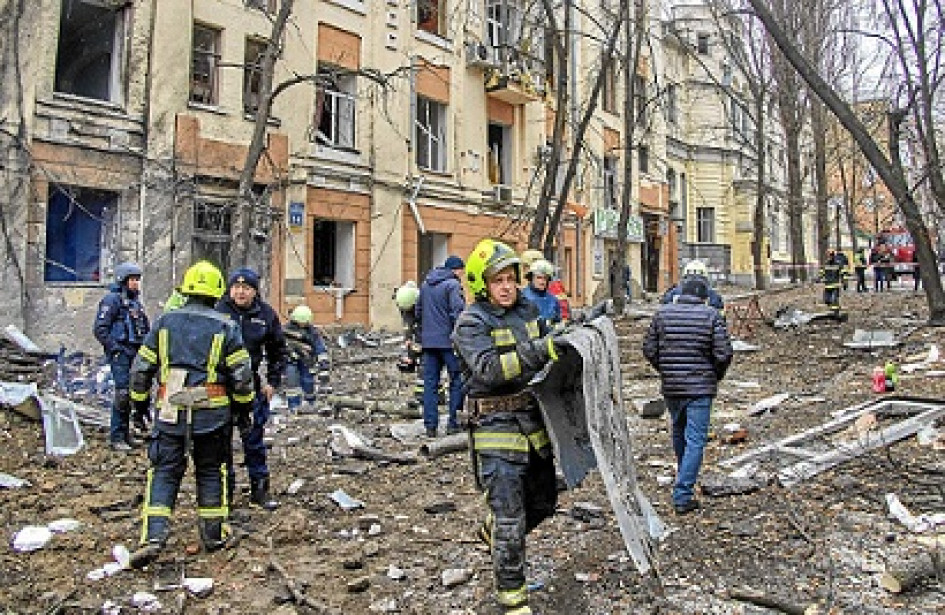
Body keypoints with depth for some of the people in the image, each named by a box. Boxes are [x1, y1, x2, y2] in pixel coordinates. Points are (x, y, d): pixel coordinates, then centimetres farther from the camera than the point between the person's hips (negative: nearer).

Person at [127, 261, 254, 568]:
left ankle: (153, 537, -6)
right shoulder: (225, 327, -1)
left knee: (164, 472, 6)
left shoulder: (165, 322, 4)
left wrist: (140, 400, 19)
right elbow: (242, 373, -2)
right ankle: (213, 534, 21)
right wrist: (244, 406, 11)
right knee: (210, 471, 13)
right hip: (213, 411, -1)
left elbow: (141, 367, 7)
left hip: (171, 411, 1)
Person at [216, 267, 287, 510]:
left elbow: (277, 351, 12)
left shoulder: (266, 315, 1)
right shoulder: (218, 312, -6)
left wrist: (273, 381, 6)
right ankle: (225, 489, 21)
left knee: (254, 438, 8)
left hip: (251, 386, 2)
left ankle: (259, 489, 19)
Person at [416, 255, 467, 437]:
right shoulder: (453, 285, -9)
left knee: (430, 382, 8)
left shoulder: (425, 284, 14)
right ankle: (453, 422, 6)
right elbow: (458, 312, -18)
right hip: (448, 340, -6)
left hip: (428, 341, 6)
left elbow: (418, 311, 21)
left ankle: (430, 425, 8)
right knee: (457, 381, 5)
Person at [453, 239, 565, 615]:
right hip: (497, 428, -7)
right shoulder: (471, 324, -11)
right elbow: (488, 370, -27)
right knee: (511, 518, -1)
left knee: (543, 502, 21)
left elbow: (549, 356, 25)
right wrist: (536, 351, -34)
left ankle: (493, 531, 48)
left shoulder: (528, 312, 9)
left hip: (534, 424, 7)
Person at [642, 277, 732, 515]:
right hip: (700, 387, -4)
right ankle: (682, 495, 0)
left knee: (679, 433, 23)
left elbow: (649, 350, 2)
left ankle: (684, 481, 40)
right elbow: (724, 353, -10)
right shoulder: (711, 315, -6)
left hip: (670, 387, 4)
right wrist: (716, 376, 8)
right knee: (695, 440, 1)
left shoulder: (662, 313, 1)